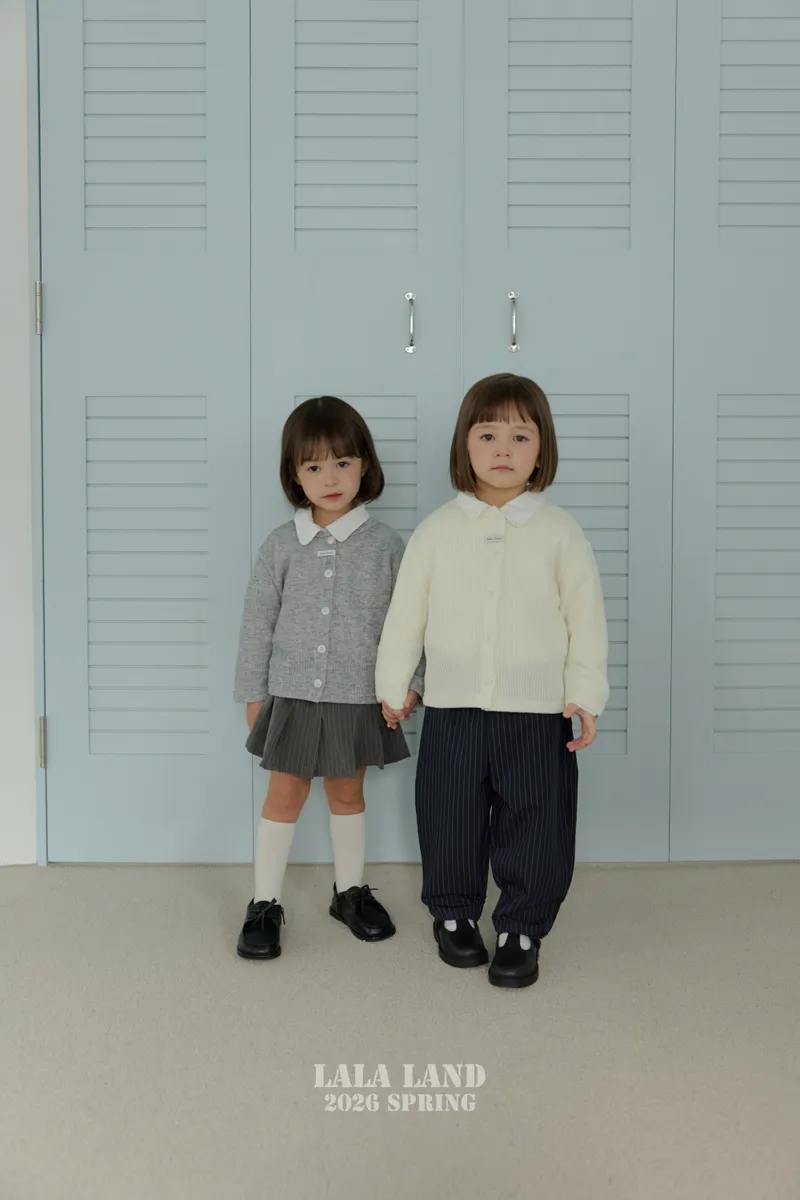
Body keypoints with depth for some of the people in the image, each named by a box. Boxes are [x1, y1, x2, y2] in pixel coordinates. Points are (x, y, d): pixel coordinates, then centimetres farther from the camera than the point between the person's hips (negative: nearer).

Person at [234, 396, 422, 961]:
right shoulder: (282, 545, -4)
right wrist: (253, 694, 3)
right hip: (293, 695, 0)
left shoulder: (385, 543, -5)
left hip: (359, 697, 0)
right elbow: (258, 623, 2)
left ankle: (351, 891, 33)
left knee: (348, 792, 16)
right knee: (284, 795, 7)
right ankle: (265, 903, 20)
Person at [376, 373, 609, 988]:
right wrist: (394, 685, 10)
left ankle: (521, 929, 24)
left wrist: (586, 695, -4)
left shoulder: (560, 532, -3)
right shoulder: (438, 529, 0)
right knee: (451, 823, 11)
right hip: (452, 710, 1)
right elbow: (406, 614, 6)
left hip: (537, 714, -1)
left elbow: (587, 621, 0)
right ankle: (454, 914, 32)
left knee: (534, 828, 6)